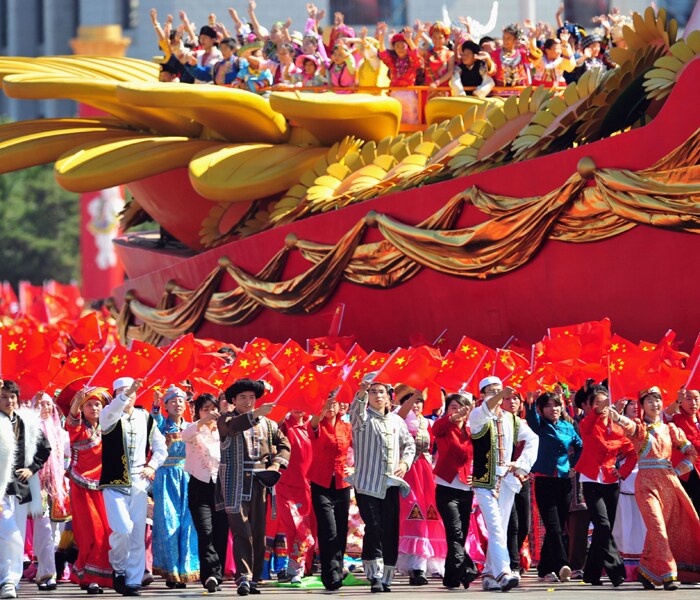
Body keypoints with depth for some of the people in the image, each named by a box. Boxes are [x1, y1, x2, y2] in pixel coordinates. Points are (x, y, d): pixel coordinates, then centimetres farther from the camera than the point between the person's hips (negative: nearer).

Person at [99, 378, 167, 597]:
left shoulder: (146, 418, 11)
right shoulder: (109, 417, 0)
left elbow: (161, 447, 19)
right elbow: (111, 411, -26)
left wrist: (152, 466, 2)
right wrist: (126, 394, -41)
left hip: (139, 485, 4)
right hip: (115, 485, -4)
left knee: (138, 536, 1)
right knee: (122, 529, -19)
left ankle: (133, 581, 9)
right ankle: (118, 568, 7)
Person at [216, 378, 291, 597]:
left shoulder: (267, 423, 16)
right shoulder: (226, 420, 3)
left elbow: (284, 444, 24)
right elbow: (233, 426, -21)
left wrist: (276, 465, 7)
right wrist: (256, 413, -33)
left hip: (259, 483, 4)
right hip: (236, 485, -4)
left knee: (258, 533, 3)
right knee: (241, 531, -11)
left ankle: (254, 578, 8)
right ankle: (243, 577, -14)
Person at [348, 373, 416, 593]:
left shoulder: (396, 420, 15)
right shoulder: (363, 417, 0)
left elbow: (409, 443, 24)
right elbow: (356, 410, -23)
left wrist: (405, 462, 4)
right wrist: (362, 391, -43)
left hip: (390, 484, 4)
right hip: (367, 484, -4)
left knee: (391, 532, 2)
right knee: (373, 529, -13)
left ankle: (386, 578, 9)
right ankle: (375, 576, -12)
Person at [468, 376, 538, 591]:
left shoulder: (512, 420, 11)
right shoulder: (478, 417, -4)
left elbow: (532, 439, 20)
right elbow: (484, 410, -28)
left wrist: (522, 463, 7)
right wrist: (499, 396, -47)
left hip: (507, 481, 5)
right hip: (484, 481, -5)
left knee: (500, 530, 8)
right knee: (495, 527, -17)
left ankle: (489, 574, 17)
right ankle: (503, 573, -28)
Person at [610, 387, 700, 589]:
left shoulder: (669, 429, 12)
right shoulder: (640, 428, 1)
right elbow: (628, 426, -23)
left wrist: (681, 469, 3)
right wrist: (616, 416, -45)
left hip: (669, 481, 4)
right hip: (647, 482, -4)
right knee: (657, 528, -13)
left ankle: (646, 570, 22)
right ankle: (668, 575, -15)